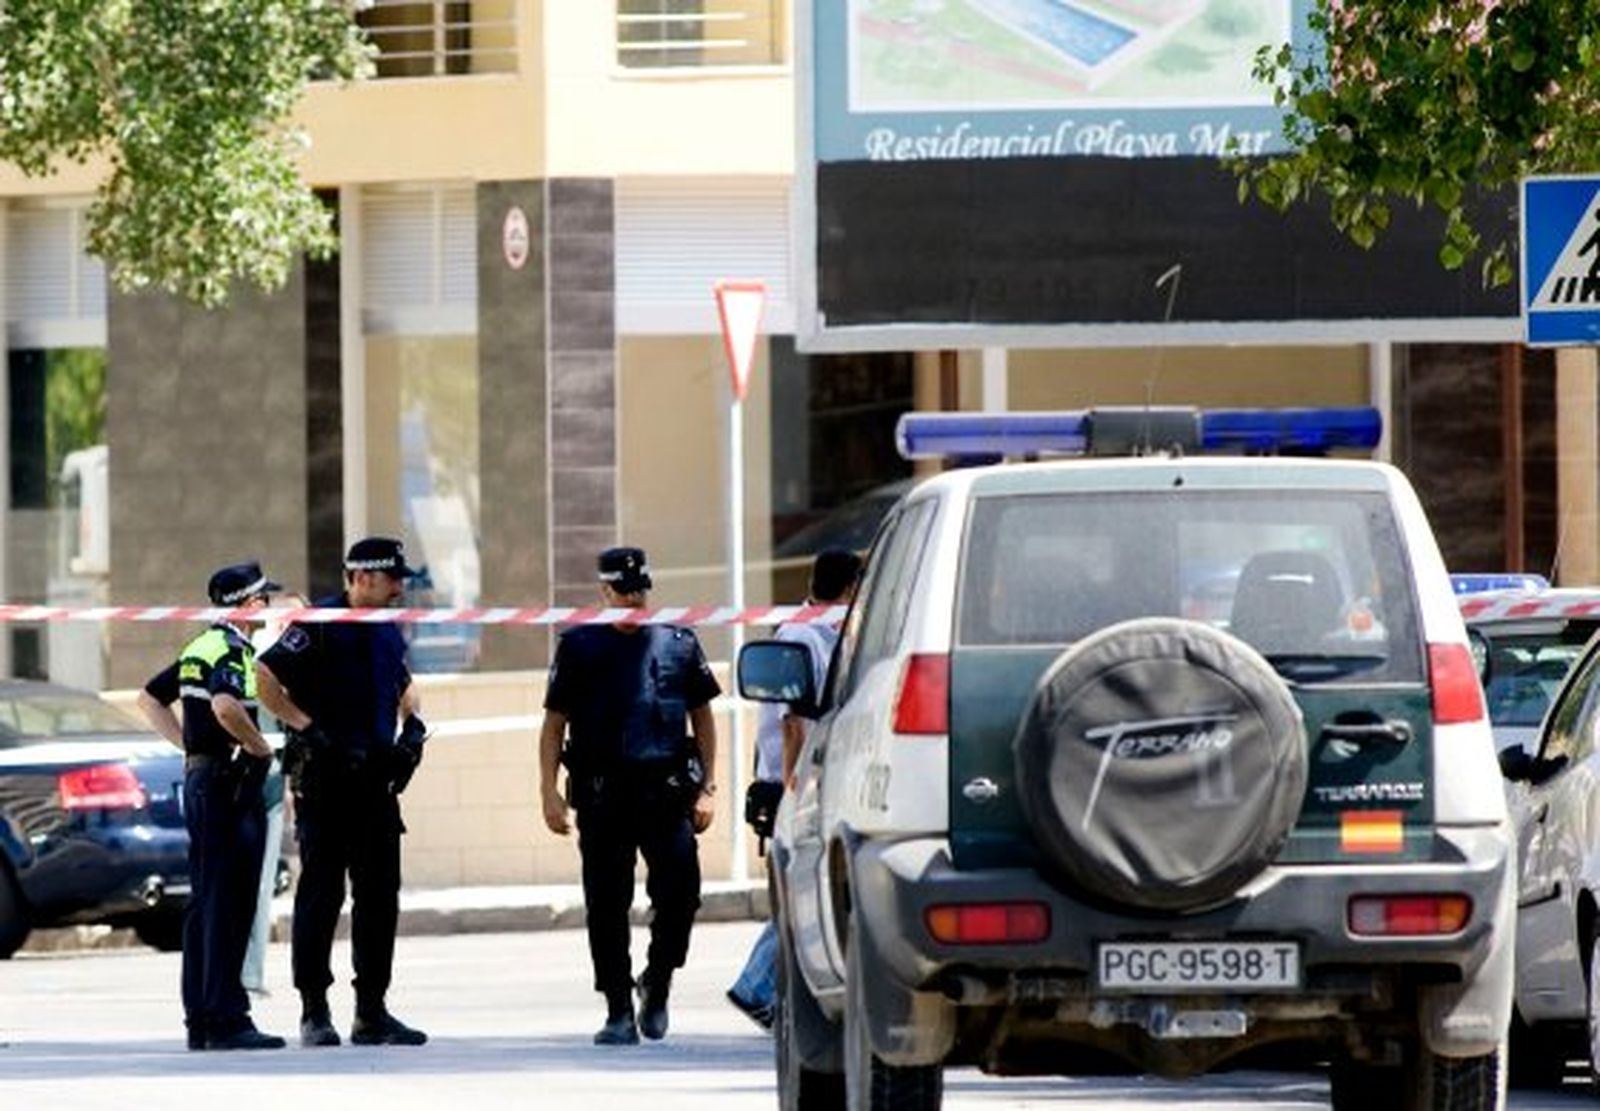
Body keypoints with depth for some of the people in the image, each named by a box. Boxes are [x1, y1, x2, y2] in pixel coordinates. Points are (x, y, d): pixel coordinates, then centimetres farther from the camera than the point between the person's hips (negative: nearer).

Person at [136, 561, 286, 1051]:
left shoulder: (200, 647, 15)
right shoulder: (232, 651, -13)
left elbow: (150, 698, 25)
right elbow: (225, 706, -32)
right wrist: (260, 748, -17)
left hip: (199, 777, 10)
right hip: (230, 781, -10)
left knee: (204, 904, 11)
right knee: (228, 905, -9)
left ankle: (200, 1019, 14)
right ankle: (226, 1019, -11)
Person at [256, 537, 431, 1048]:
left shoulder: (387, 631, 15)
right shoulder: (318, 627, -10)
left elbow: (403, 685, 32)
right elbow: (264, 679, -16)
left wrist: (412, 727, 13)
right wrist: (310, 731, -20)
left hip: (375, 778, 8)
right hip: (323, 778, -8)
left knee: (379, 895, 7)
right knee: (321, 892, -4)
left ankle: (372, 1011, 12)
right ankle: (314, 1011, 0)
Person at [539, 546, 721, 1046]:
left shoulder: (678, 643, 10)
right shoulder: (580, 647, 7)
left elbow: (702, 718, 16)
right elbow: (554, 723, 7)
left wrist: (706, 788, 9)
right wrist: (549, 792, -2)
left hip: (667, 792, 0)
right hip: (603, 794, 0)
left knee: (680, 890, -12)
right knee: (607, 906, 1)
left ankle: (656, 983, 12)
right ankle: (619, 1013, 9)